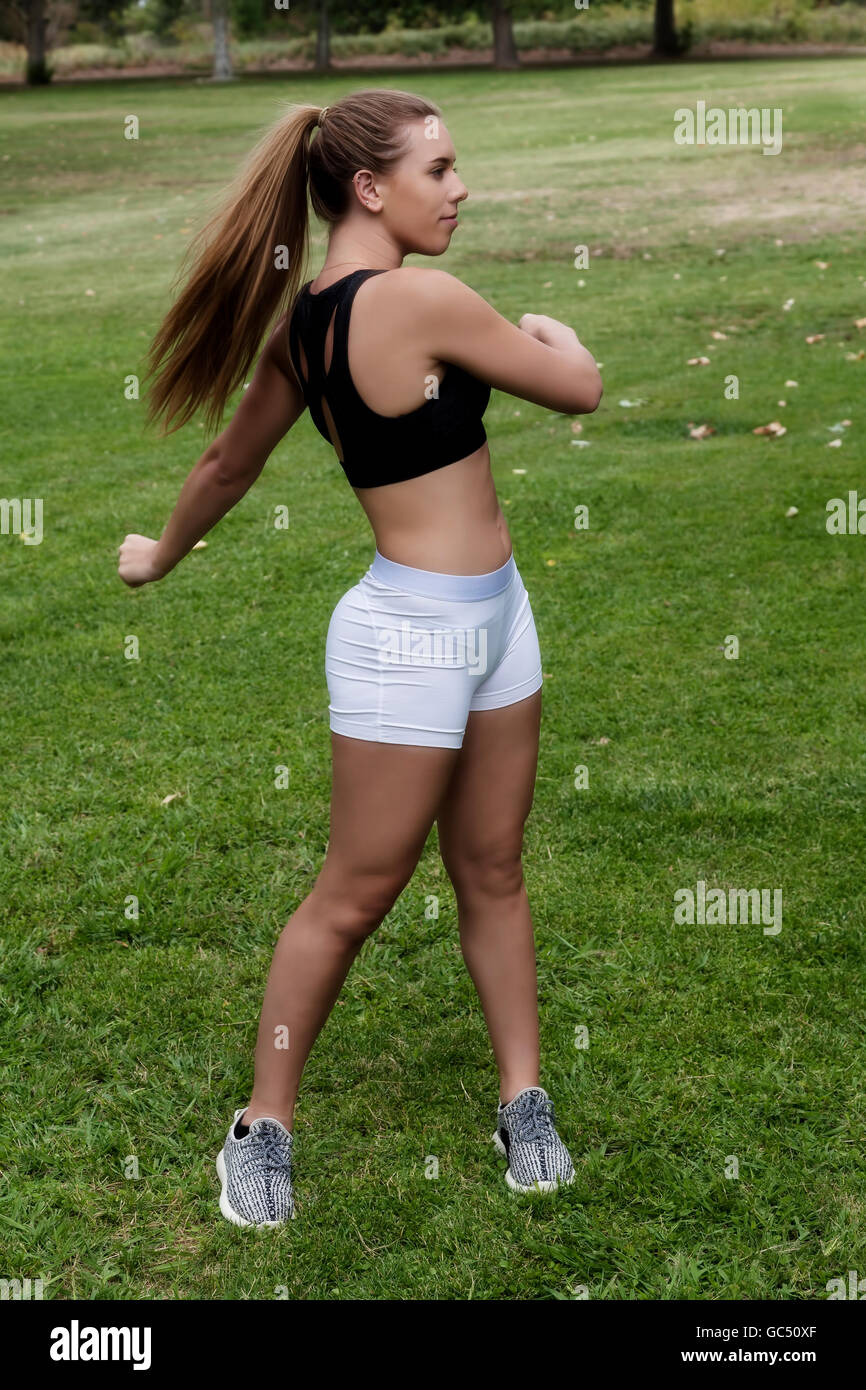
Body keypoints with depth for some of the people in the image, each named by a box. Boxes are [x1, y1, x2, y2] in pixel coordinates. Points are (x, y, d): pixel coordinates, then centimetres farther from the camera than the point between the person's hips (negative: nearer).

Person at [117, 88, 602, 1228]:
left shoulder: (303, 320, 4)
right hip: (413, 634, -9)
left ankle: (523, 1102, 28)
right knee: (356, 896, 5)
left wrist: (162, 555, 31)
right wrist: (553, 330, 11)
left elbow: (229, 461, 14)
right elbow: (580, 389, -12)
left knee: (492, 872, 15)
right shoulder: (420, 299, -22)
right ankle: (264, 1124, 22)